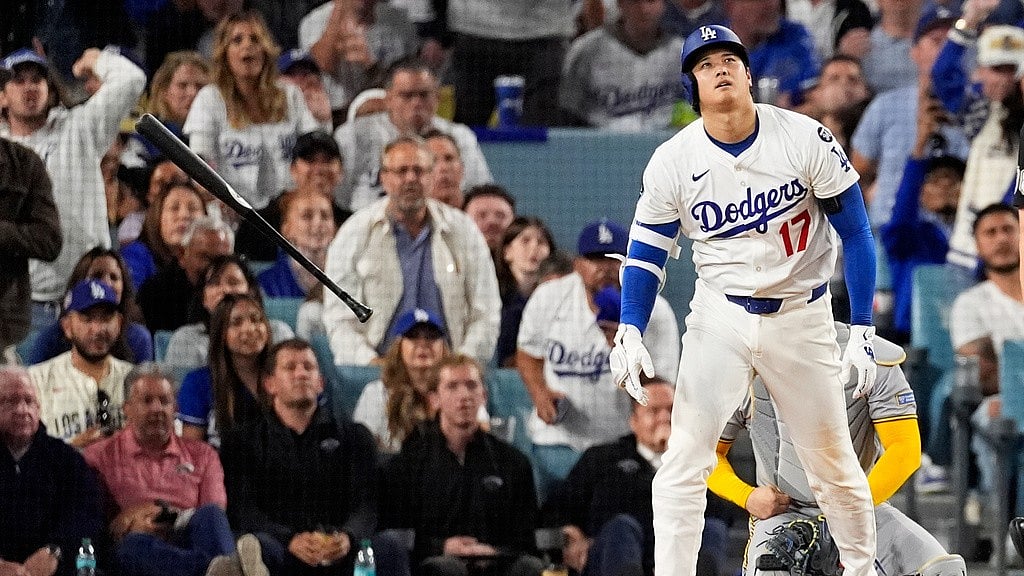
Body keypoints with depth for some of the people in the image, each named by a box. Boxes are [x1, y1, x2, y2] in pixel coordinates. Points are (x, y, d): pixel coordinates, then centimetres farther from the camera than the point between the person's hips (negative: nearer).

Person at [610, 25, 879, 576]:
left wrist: (862, 331, -9)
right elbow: (646, 255, 0)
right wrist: (629, 335, -14)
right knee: (683, 462, -11)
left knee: (834, 464, 7)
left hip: (801, 318, -1)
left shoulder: (805, 139, -12)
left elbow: (855, 234, -5)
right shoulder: (672, 162, -8)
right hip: (720, 318, 1)